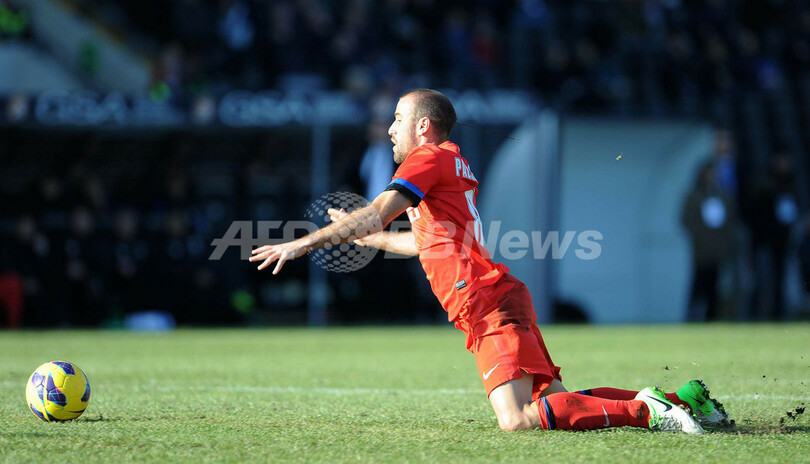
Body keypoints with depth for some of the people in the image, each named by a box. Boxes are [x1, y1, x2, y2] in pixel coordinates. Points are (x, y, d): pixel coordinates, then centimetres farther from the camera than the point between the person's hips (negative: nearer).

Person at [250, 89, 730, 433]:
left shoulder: (430, 158, -2)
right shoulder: (453, 166, 26)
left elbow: (376, 214, -13)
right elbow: (425, 241, 41)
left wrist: (303, 243, -9)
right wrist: (364, 237, 48)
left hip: (490, 306, -10)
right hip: (500, 302, 10)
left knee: (516, 420, -22)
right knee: (555, 403, 6)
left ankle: (644, 409, -24)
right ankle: (679, 400, 4)